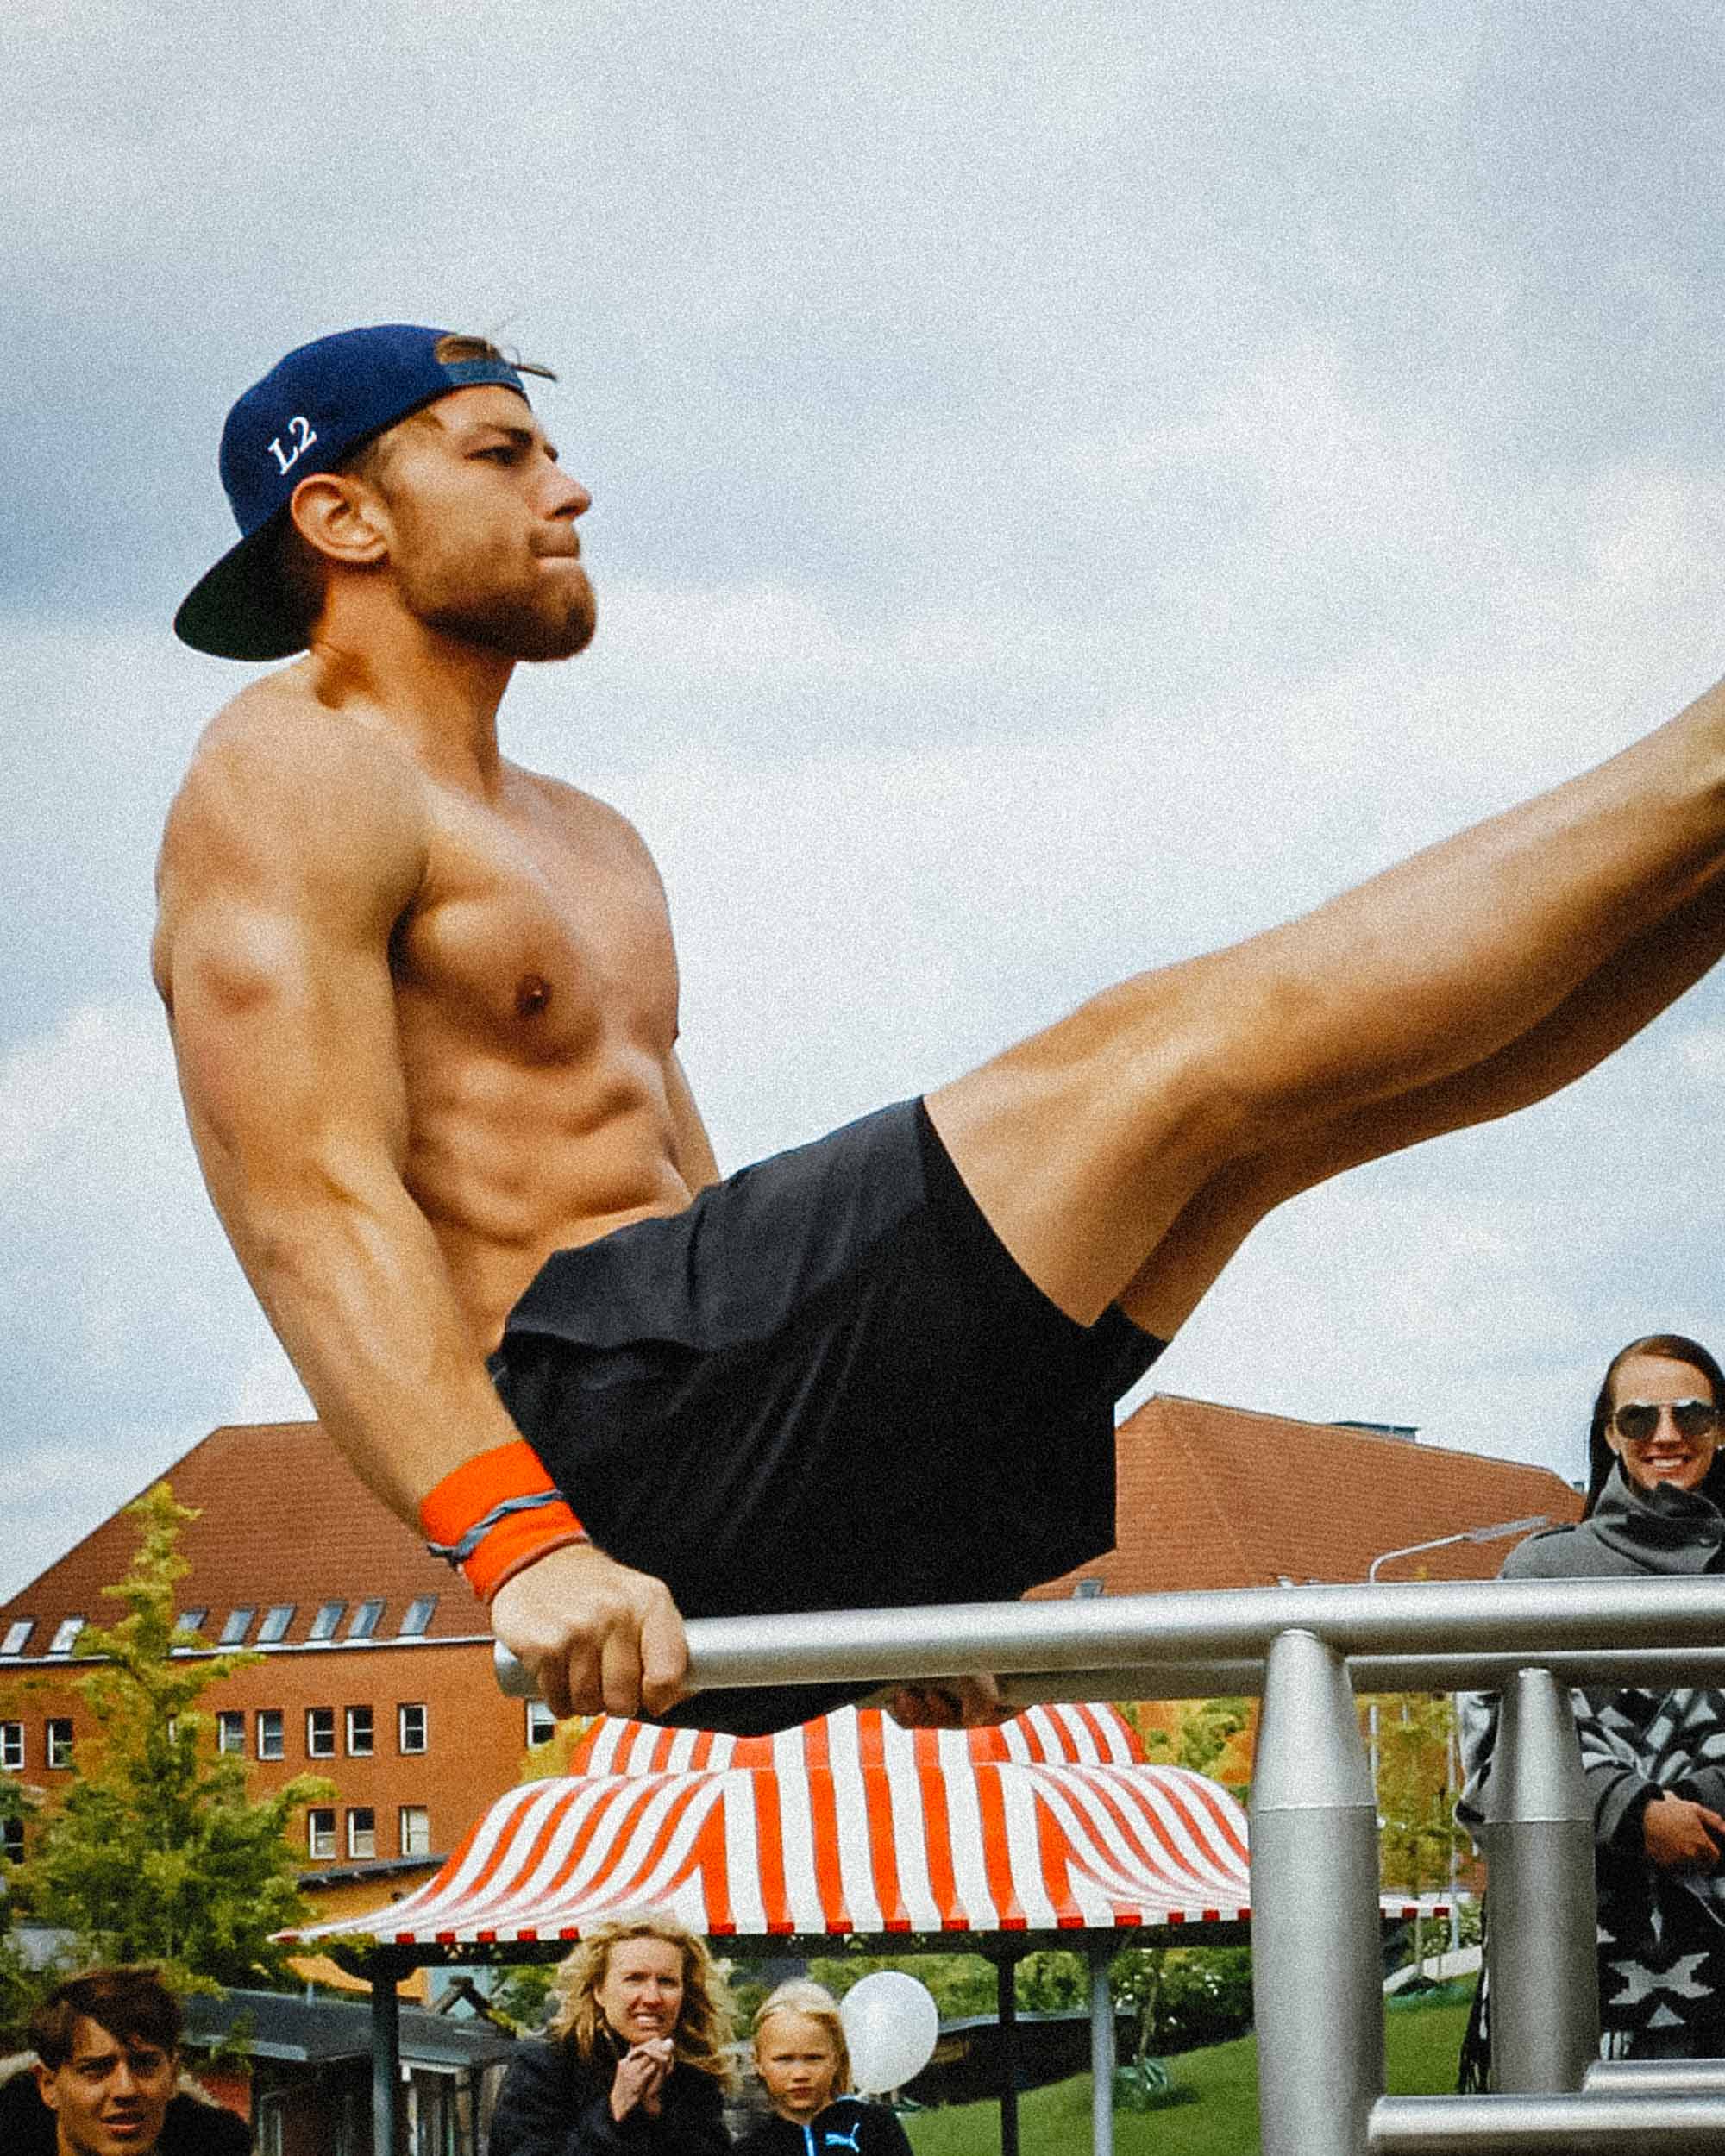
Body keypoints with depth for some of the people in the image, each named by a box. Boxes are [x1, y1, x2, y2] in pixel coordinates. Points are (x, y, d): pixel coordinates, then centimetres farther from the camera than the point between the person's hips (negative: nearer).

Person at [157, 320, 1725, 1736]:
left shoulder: (581, 844, 28)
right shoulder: (289, 784, -4)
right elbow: (315, 1212, -18)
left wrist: (900, 1565, 25)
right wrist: (518, 1542, -33)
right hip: (586, 1408, -9)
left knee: (1278, 1104, 0)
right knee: (1187, 1050, -15)